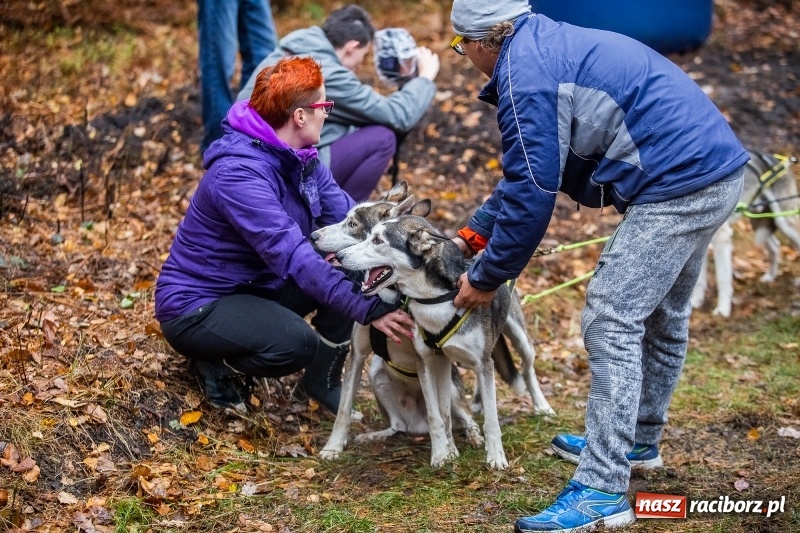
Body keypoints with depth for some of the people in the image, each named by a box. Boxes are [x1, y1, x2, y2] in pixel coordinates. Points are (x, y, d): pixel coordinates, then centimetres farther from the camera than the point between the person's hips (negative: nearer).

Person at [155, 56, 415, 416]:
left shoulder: (300, 158, 0)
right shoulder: (238, 174, -29)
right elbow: (292, 256, -37)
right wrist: (368, 309, -41)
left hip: (257, 285, 9)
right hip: (196, 305, -9)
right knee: (297, 342, -34)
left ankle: (322, 382, 7)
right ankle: (218, 366, -2)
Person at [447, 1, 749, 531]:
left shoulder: (525, 72, -13)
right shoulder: (551, 46, 18)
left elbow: (532, 192, -14)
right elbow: (525, 167, 24)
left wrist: (486, 277, -3)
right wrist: (474, 233, 23)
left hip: (678, 184, -11)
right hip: (713, 169, 11)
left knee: (612, 321, -10)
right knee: (661, 315, 23)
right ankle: (637, 440, 40)